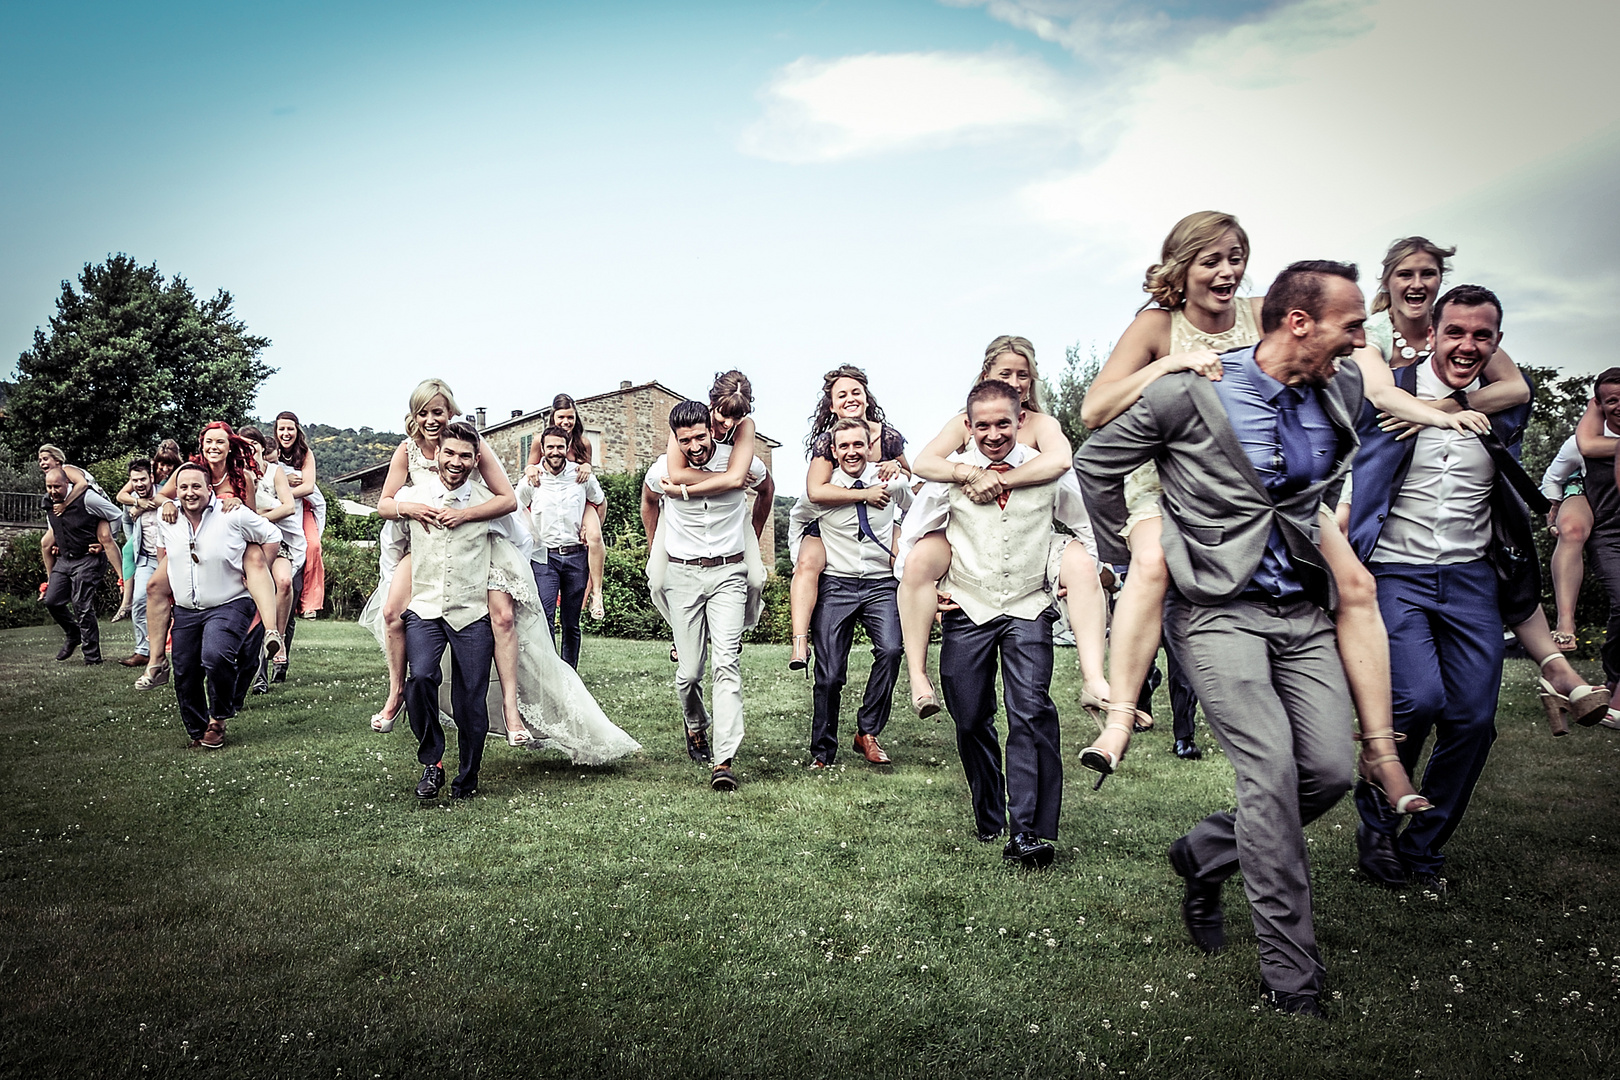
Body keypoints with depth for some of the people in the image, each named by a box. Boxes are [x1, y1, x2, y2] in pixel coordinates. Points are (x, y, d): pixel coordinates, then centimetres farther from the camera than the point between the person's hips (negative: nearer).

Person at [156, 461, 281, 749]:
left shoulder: (234, 516, -12)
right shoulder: (168, 521, 3)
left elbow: (272, 536, 0)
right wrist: (170, 583, 20)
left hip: (228, 606, -5)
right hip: (185, 611, 6)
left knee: (216, 657, -29)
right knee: (184, 676, 7)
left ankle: (217, 720, -6)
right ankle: (197, 732, 26)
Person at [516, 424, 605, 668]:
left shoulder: (582, 476, 2)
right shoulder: (531, 480, 0)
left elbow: (600, 502, 20)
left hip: (576, 557, 2)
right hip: (544, 557, -1)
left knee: (572, 623, 7)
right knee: (545, 620, -13)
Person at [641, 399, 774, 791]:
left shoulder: (743, 461, -9)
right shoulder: (663, 470, -7)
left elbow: (766, 490, 16)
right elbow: (649, 502, 19)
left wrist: (752, 540, 24)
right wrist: (655, 549, 24)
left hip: (728, 572, -1)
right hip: (681, 574, 1)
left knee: (727, 664, -15)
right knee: (689, 671, 2)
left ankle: (723, 761, -16)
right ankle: (695, 726, 35)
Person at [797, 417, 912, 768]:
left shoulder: (892, 481, -1)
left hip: (882, 584, 1)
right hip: (836, 585, 0)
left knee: (891, 649, -25)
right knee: (830, 674, -4)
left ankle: (867, 733, -10)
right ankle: (822, 753, 14)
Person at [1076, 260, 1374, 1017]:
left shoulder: (1345, 392, 6)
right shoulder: (1189, 393, -10)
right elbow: (1095, 463, 1)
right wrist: (1127, 557, 5)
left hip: (1303, 609, 6)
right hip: (1217, 608, -5)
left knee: (1330, 770, -4)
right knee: (1272, 768, -16)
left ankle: (1203, 857, 23)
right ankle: (1290, 973, -2)